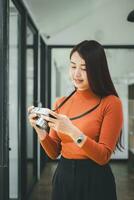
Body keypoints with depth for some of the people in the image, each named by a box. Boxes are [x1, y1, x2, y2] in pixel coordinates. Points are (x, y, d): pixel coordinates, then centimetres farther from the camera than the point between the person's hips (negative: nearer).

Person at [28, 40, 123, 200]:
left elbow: (103, 156, -14)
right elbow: (54, 153, 5)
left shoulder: (110, 103, -10)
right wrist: (40, 130, -12)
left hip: (95, 180, -4)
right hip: (63, 177, 4)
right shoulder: (61, 103, 4)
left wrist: (72, 131, -25)